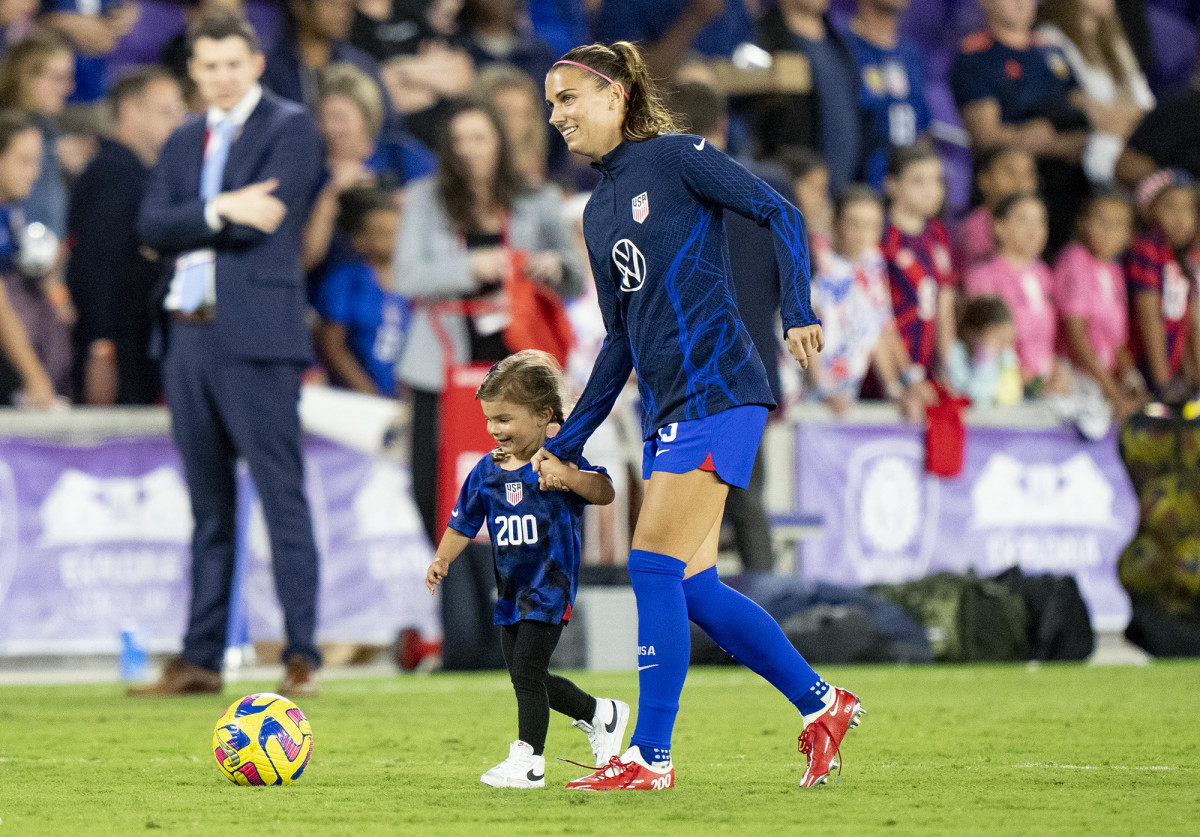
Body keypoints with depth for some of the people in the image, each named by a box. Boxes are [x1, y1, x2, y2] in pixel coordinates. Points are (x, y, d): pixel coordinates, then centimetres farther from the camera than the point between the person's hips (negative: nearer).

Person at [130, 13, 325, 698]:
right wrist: (220, 212, -13)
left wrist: (186, 232, -5)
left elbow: (266, 217, -14)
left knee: (282, 497, -9)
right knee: (210, 507, 10)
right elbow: (151, 225, 3)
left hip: (257, 336, -6)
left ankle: (303, 653, -10)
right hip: (191, 337, 6)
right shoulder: (184, 143, 19)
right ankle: (202, 659, 12)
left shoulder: (290, 128, 0)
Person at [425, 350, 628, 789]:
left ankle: (528, 759, -8)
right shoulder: (486, 471, 6)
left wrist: (565, 475, -36)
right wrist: (443, 559, -5)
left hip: (549, 585, -7)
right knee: (528, 679, 13)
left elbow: (606, 492, -19)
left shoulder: (558, 461, -10)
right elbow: (463, 523, 11)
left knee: (527, 668, -14)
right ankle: (600, 714, 34)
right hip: (510, 589, 7)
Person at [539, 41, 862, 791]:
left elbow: (780, 214, -9)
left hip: (716, 391, -8)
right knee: (693, 587, 6)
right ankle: (822, 705, 20)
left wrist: (798, 310, -22)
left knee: (655, 567, -12)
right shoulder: (599, 212, 19)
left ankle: (650, 758, -9)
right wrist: (568, 442, 22)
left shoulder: (677, 158, -4)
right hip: (666, 408, 8)